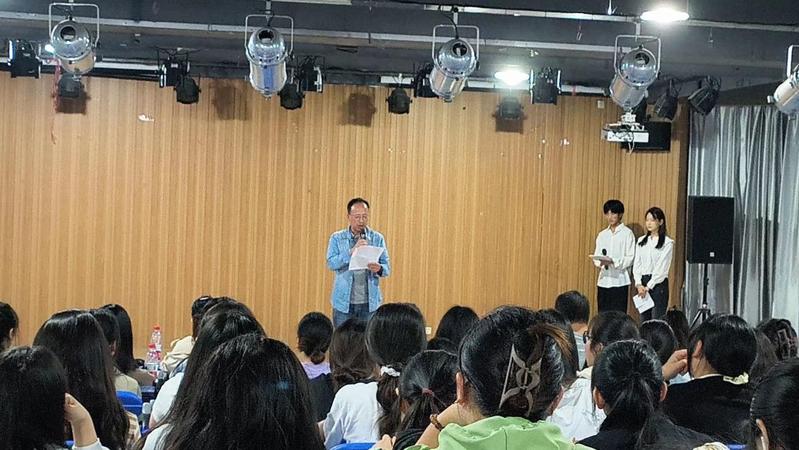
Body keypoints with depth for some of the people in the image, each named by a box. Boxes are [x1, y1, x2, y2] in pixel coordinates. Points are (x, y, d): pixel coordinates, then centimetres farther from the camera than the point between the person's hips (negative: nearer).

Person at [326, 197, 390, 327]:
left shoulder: (378, 238, 6)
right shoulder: (337, 238, 3)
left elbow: (387, 268, 3)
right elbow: (331, 263, -9)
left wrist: (379, 269, -20)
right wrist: (352, 251, -21)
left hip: (370, 303, 1)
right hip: (344, 302, -1)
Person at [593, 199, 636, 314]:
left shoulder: (627, 233, -1)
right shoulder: (602, 234, 15)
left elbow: (630, 258, -7)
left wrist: (613, 261, -21)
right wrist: (600, 262, -12)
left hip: (619, 280, -5)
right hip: (603, 280, 5)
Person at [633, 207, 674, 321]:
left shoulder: (667, 243, -4)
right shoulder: (641, 241, 13)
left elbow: (662, 267, -10)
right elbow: (636, 265, 8)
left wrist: (648, 287, -13)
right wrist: (639, 284, -6)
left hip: (658, 284, -5)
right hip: (642, 284, 5)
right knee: (644, 321, 6)